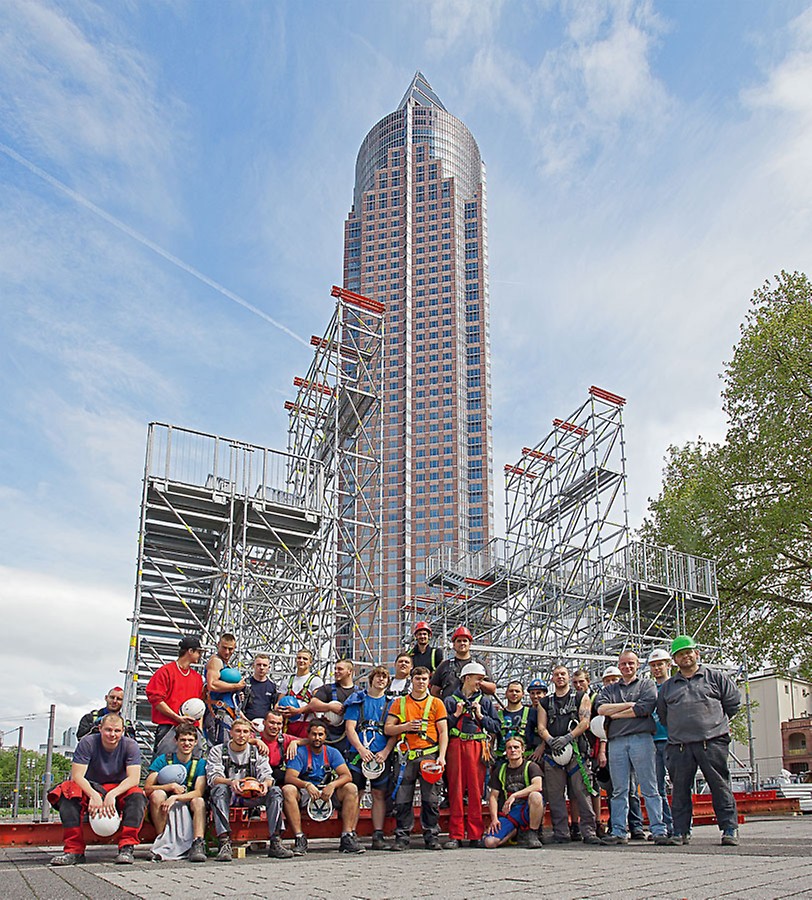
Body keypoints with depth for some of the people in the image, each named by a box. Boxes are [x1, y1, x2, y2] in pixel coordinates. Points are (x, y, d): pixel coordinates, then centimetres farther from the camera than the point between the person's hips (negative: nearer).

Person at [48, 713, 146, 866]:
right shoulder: (88, 743, -12)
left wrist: (112, 794, -36)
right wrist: (93, 795, -37)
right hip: (90, 787, 0)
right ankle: (74, 850, -29)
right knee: (68, 794, -31)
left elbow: (134, 778, -19)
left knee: (137, 796, -31)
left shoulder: (130, 746, -10)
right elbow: (77, 776, -19)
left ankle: (126, 848, -32)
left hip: (119, 790, 0)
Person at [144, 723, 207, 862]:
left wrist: (175, 797, -28)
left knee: (199, 801, -30)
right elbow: (147, 788, -8)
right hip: (162, 813, 0)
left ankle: (198, 845, -40)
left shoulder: (200, 763, 3)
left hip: (186, 808, 0)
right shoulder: (162, 760, 1)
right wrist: (171, 787, -21)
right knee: (157, 795, -29)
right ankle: (161, 843, -24)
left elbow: (199, 792, -13)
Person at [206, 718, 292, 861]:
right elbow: (213, 777, -11)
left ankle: (275, 843, -24)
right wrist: (230, 782, -33)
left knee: (275, 791, -21)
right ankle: (224, 843, -41)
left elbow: (267, 775, -1)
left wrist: (266, 783, -27)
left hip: (251, 797, 2)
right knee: (220, 789, -35)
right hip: (228, 796, -2)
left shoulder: (257, 752, 11)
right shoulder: (217, 751, 4)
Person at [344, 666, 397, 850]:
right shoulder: (357, 700, 10)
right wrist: (361, 749, -12)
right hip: (358, 754, -1)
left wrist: (385, 752, -8)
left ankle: (378, 836, 5)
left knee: (379, 794, 1)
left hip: (382, 756, 1)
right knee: (354, 794, -3)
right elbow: (350, 728, 2)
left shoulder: (390, 703, 13)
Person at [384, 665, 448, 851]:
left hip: (429, 755, -1)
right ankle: (402, 837, 8)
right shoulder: (399, 703, 13)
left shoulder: (436, 703, 11)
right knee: (403, 799, -1)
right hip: (405, 757, 1)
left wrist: (441, 756, -5)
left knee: (431, 799, -3)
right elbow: (387, 729, 9)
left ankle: (432, 836, 6)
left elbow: (443, 733, 7)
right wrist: (405, 726, -9)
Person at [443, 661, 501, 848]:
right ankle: (455, 835, 2)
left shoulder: (485, 702, 19)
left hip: (478, 747, 1)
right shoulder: (451, 701, 13)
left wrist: (481, 715, 0)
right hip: (455, 746, -1)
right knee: (456, 790, -3)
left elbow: (496, 727, 11)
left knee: (476, 790, -2)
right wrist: (456, 714, -3)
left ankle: (475, 835, 5)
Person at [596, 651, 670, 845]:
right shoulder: (609, 689, 21)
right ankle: (618, 832, 6)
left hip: (641, 739, -3)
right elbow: (601, 708, 2)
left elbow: (644, 709, -5)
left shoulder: (647, 685, 13)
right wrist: (630, 705, -3)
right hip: (616, 741, 3)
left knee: (650, 789, -4)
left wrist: (615, 714, -1)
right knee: (619, 790, 3)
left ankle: (659, 830, -1)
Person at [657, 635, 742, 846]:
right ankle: (680, 831, 9)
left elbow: (733, 703, 12)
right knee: (680, 789, 3)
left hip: (712, 743, -3)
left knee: (720, 787, -2)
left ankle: (730, 828, 5)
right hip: (679, 746, 3)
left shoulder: (716, 678, 9)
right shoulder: (667, 686, 18)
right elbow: (662, 715, 25)